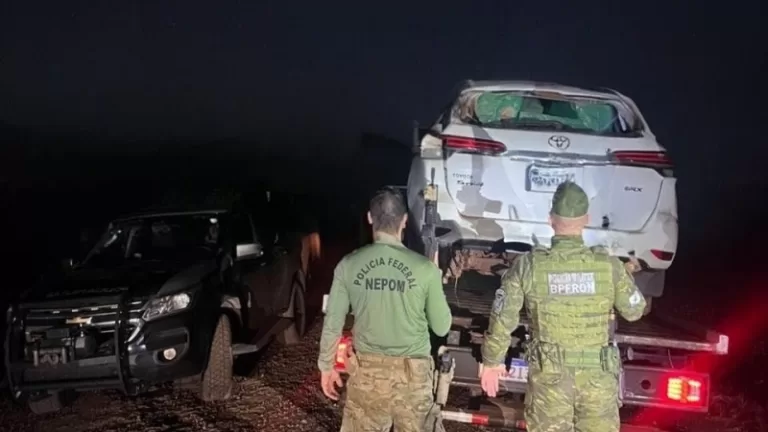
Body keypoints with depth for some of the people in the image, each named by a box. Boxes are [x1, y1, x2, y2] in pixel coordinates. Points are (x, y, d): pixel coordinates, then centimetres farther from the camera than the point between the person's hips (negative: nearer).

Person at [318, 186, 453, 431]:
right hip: (412, 373, -1)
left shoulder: (349, 265, -8)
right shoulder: (424, 268, -12)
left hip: (367, 370, 1)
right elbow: (442, 328, -2)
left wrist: (326, 366, 13)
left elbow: (332, 323, -2)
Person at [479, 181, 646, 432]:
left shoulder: (529, 265, -12)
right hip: (598, 376, 1)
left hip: (549, 375, 0)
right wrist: (626, 276, 24)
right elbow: (634, 311, 6)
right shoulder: (609, 265, -9)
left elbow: (503, 318, -7)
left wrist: (492, 361, 8)